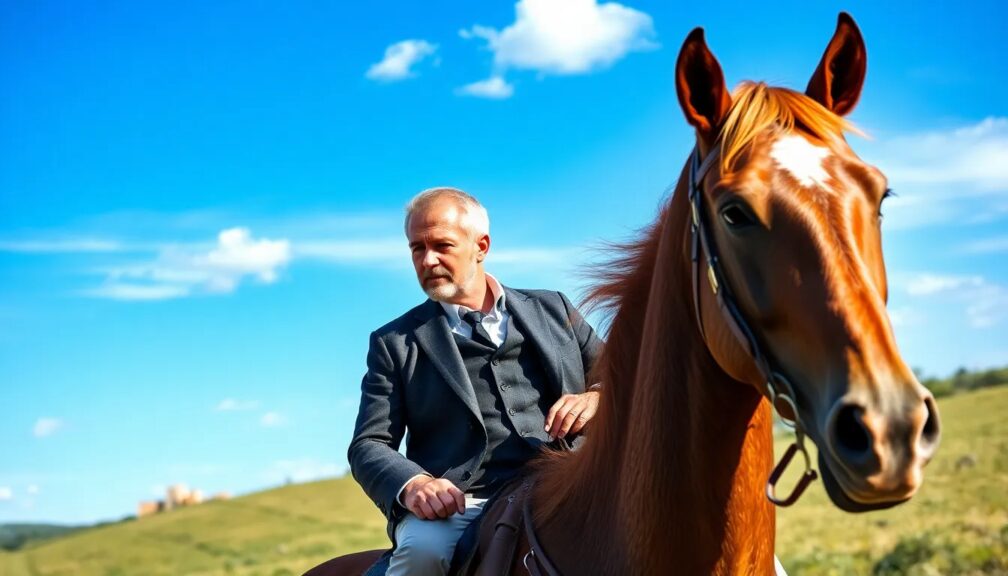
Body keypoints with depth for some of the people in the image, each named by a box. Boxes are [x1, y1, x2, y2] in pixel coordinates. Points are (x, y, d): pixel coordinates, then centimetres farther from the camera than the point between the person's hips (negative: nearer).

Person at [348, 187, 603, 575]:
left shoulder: (553, 310, 21)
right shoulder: (394, 343, 16)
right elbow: (368, 445, 8)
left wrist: (597, 397, -3)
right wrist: (412, 484, -15)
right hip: (457, 510, -1)